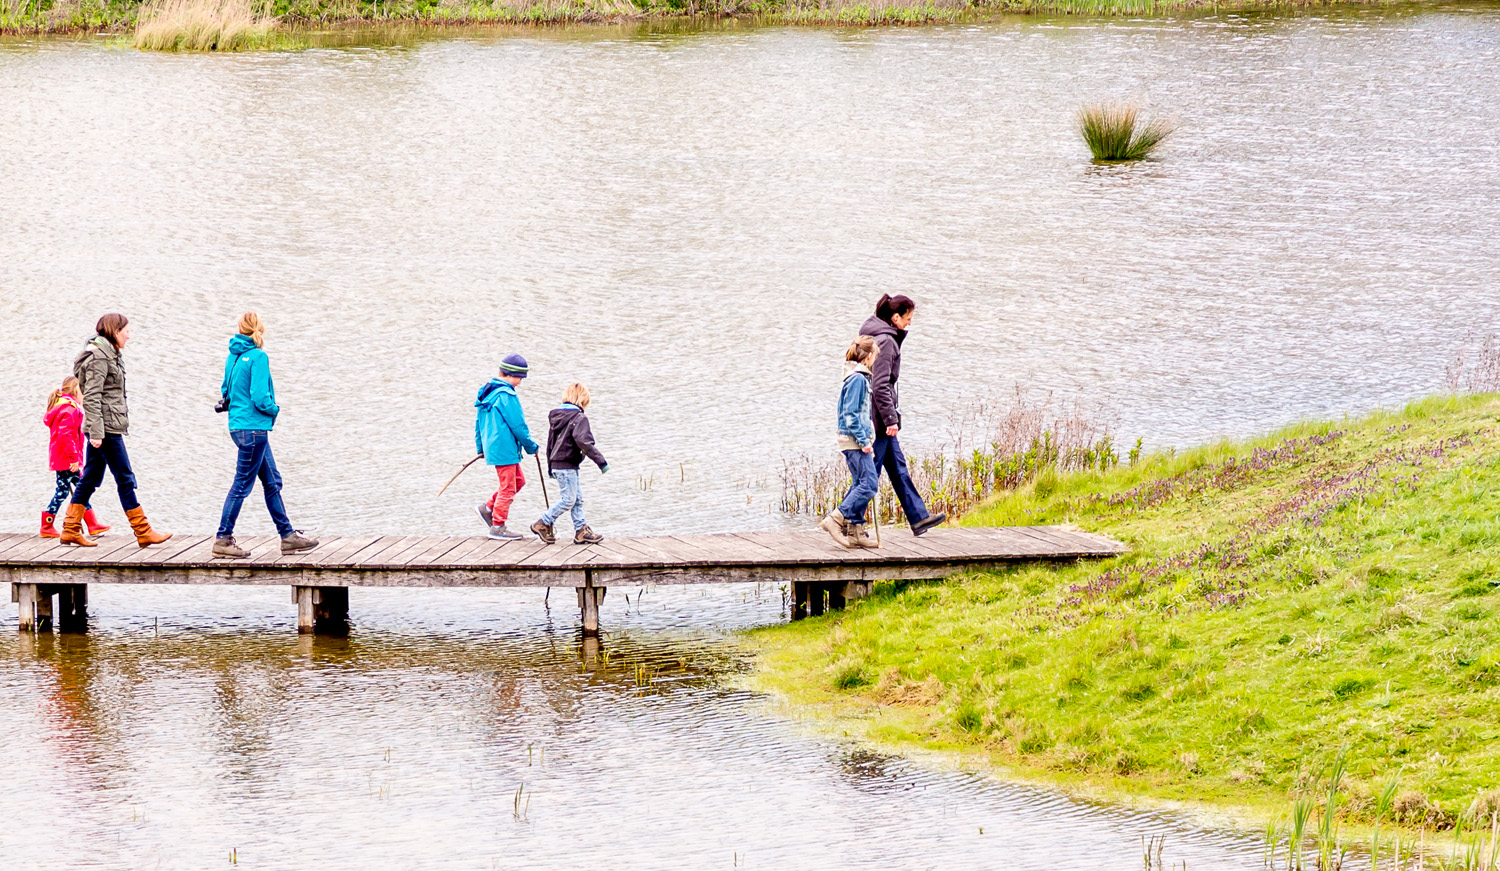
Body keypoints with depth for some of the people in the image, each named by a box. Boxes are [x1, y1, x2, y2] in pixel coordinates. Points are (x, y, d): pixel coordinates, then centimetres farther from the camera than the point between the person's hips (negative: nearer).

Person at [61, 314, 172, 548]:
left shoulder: (109, 355, 17)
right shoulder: (99, 357, -13)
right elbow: (91, 396, -19)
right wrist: (96, 431, -22)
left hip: (103, 428, 10)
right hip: (106, 427, -10)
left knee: (90, 479, 10)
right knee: (125, 478, -5)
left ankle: (71, 530, 11)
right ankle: (143, 532, -2)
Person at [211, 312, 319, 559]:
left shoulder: (233, 356, 8)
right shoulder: (258, 357, -15)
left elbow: (226, 391, 18)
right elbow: (261, 398, -20)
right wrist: (274, 410, -2)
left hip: (238, 425, 9)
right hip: (253, 427, -9)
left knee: (272, 481, 15)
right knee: (242, 485, -2)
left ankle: (287, 535, 19)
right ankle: (223, 540, 2)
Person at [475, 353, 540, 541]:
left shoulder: (487, 392, 11)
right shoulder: (506, 395, -18)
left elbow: (479, 422, 19)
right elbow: (517, 425, -16)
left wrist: (480, 447, 27)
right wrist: (531, 446, -3)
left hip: (491, 446, 9)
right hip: (504, 448, -9)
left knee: (518, 480, 19)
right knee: (508, 487, 0)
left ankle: (488, 508, 17)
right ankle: (498, 527, 6)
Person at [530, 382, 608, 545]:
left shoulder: (556, 416, 12)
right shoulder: (579, 418, -13)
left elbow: (550, 442, 19)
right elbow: (583, 442, -25)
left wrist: (550, 466, 28)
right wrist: (601, 461, -20)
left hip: (557, 464, 9)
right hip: (567, 466, -9)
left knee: (578, 499, 12)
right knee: (568, 499, -2)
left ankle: (581, 531, 13)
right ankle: (543, 525, 3)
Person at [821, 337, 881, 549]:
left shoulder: (860, 378, 16)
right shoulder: (857, 379, -15)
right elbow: (851, 414, -19)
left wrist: (866, 440, 21)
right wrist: (864, 441, -19)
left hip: (856, 441, 10)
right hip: (854, 440, -10)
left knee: (861, 484, 10)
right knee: (869, 483, -13)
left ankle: (854, 532, 10)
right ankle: (836, 520, -15)